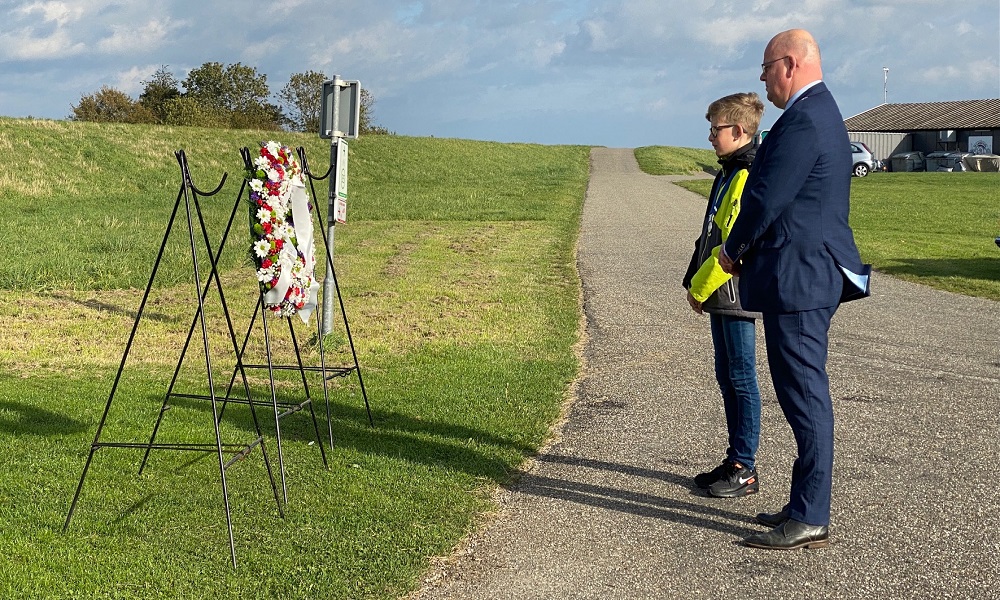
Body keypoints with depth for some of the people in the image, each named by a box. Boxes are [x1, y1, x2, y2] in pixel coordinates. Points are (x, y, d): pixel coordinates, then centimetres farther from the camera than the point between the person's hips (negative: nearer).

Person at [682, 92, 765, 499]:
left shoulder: (751, 175, -16)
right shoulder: (728, 173, 16)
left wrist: (701, 286, -14)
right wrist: (696, 282, 13)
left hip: (736, 294, -10)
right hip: (719, 295, 10)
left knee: (741, 378, -3)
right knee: (727, 377, 14)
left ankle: (744, 470, 5)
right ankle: (736, 461, 22)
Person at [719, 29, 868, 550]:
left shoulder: (803, 120, -16)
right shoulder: (820, 113, 18)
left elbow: (766, 198, -18)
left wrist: (733, 250, -2)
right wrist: (748, 251, 12)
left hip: (797, 276, -11)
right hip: (810, 272, 11)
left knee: (804, 393, -6)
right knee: (804, 392, 14)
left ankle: (810, 521, 1)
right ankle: (806, 506, 23)